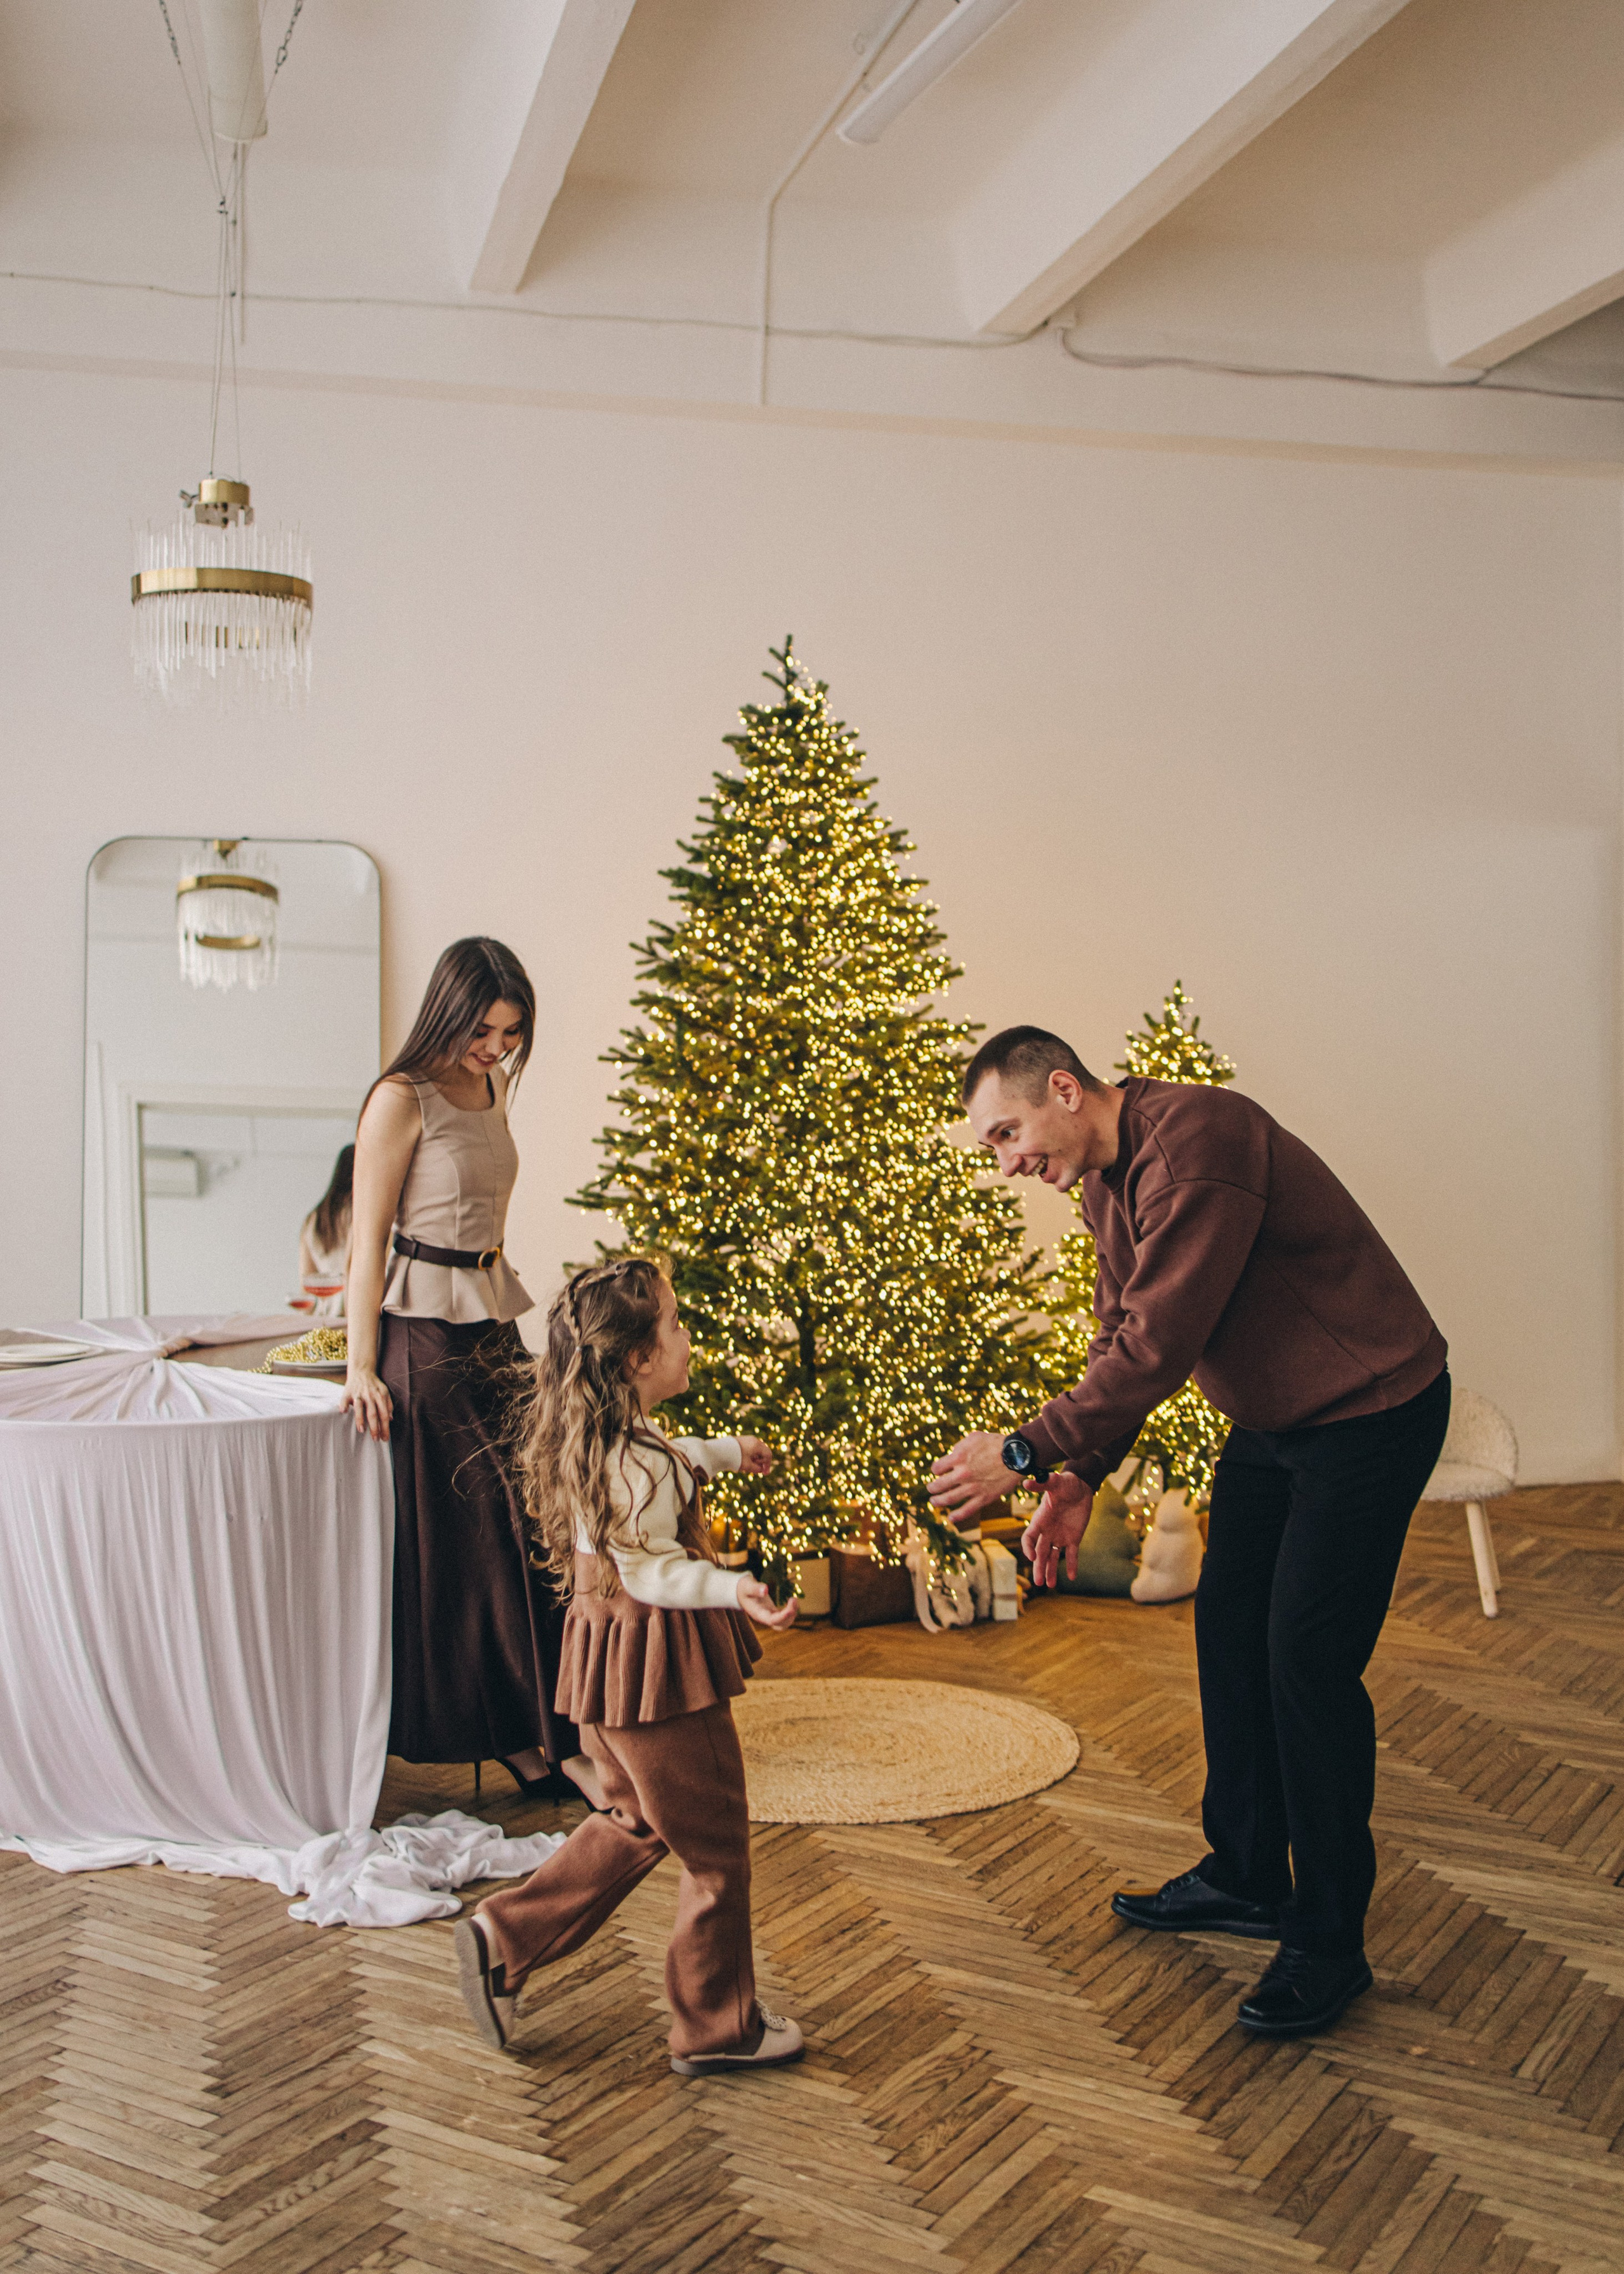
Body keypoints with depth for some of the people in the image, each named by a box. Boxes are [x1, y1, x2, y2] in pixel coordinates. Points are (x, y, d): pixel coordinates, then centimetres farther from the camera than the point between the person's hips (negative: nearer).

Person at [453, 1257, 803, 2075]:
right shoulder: (639, 1464, -25)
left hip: (607, 1661, 10)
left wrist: (724, 1449, 39)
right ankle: (718, 2028, 18)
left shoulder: (592, 1440, 6)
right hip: (658, 1665, -10)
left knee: (635, 1824, 25)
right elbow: (649, 1569, -30)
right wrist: (733, 1588, -42)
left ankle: (503, 1938, 22)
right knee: (714, 1848, 6)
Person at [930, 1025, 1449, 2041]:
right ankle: (1247, 1877, 29)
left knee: (1308, 1663, -8)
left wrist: (1025, 1453, -27)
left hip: (1369, 1412, -10)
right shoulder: (1107, 1181, 4)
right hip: (1271, 1420, 10)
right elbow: (1120, 1339, 11)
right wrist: (1079, 1478, 0)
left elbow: (1159, 1347, -32)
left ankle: (1329, 1944, 6)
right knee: (1228, 1629, 13)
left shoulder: (1194, 1139, -28)